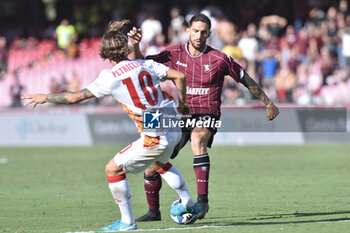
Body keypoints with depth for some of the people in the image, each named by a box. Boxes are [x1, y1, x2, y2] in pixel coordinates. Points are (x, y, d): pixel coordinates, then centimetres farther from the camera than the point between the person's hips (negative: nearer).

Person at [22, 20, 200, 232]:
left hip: (156, 138, -7)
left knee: (113, 169, 6)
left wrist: (45, 98, 8)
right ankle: (189, 204, 45)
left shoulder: (110, 78, -10)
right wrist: (182, 105, 21)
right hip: (174, 128, 7)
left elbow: (75, 97, -6)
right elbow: (180, 76, 4)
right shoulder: (146, 64, 4)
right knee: (159, 163, 37)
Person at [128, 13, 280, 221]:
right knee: (151, 166, 0)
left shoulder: (219, 59, -5)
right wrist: (135, 46, -18)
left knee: (197, 139, -40)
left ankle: (202, 200, -40)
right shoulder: (174, 54, 2)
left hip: (207, 115, -4)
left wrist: (268, 103, 11)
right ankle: (153, 211, 24)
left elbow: (246, 80, 5)